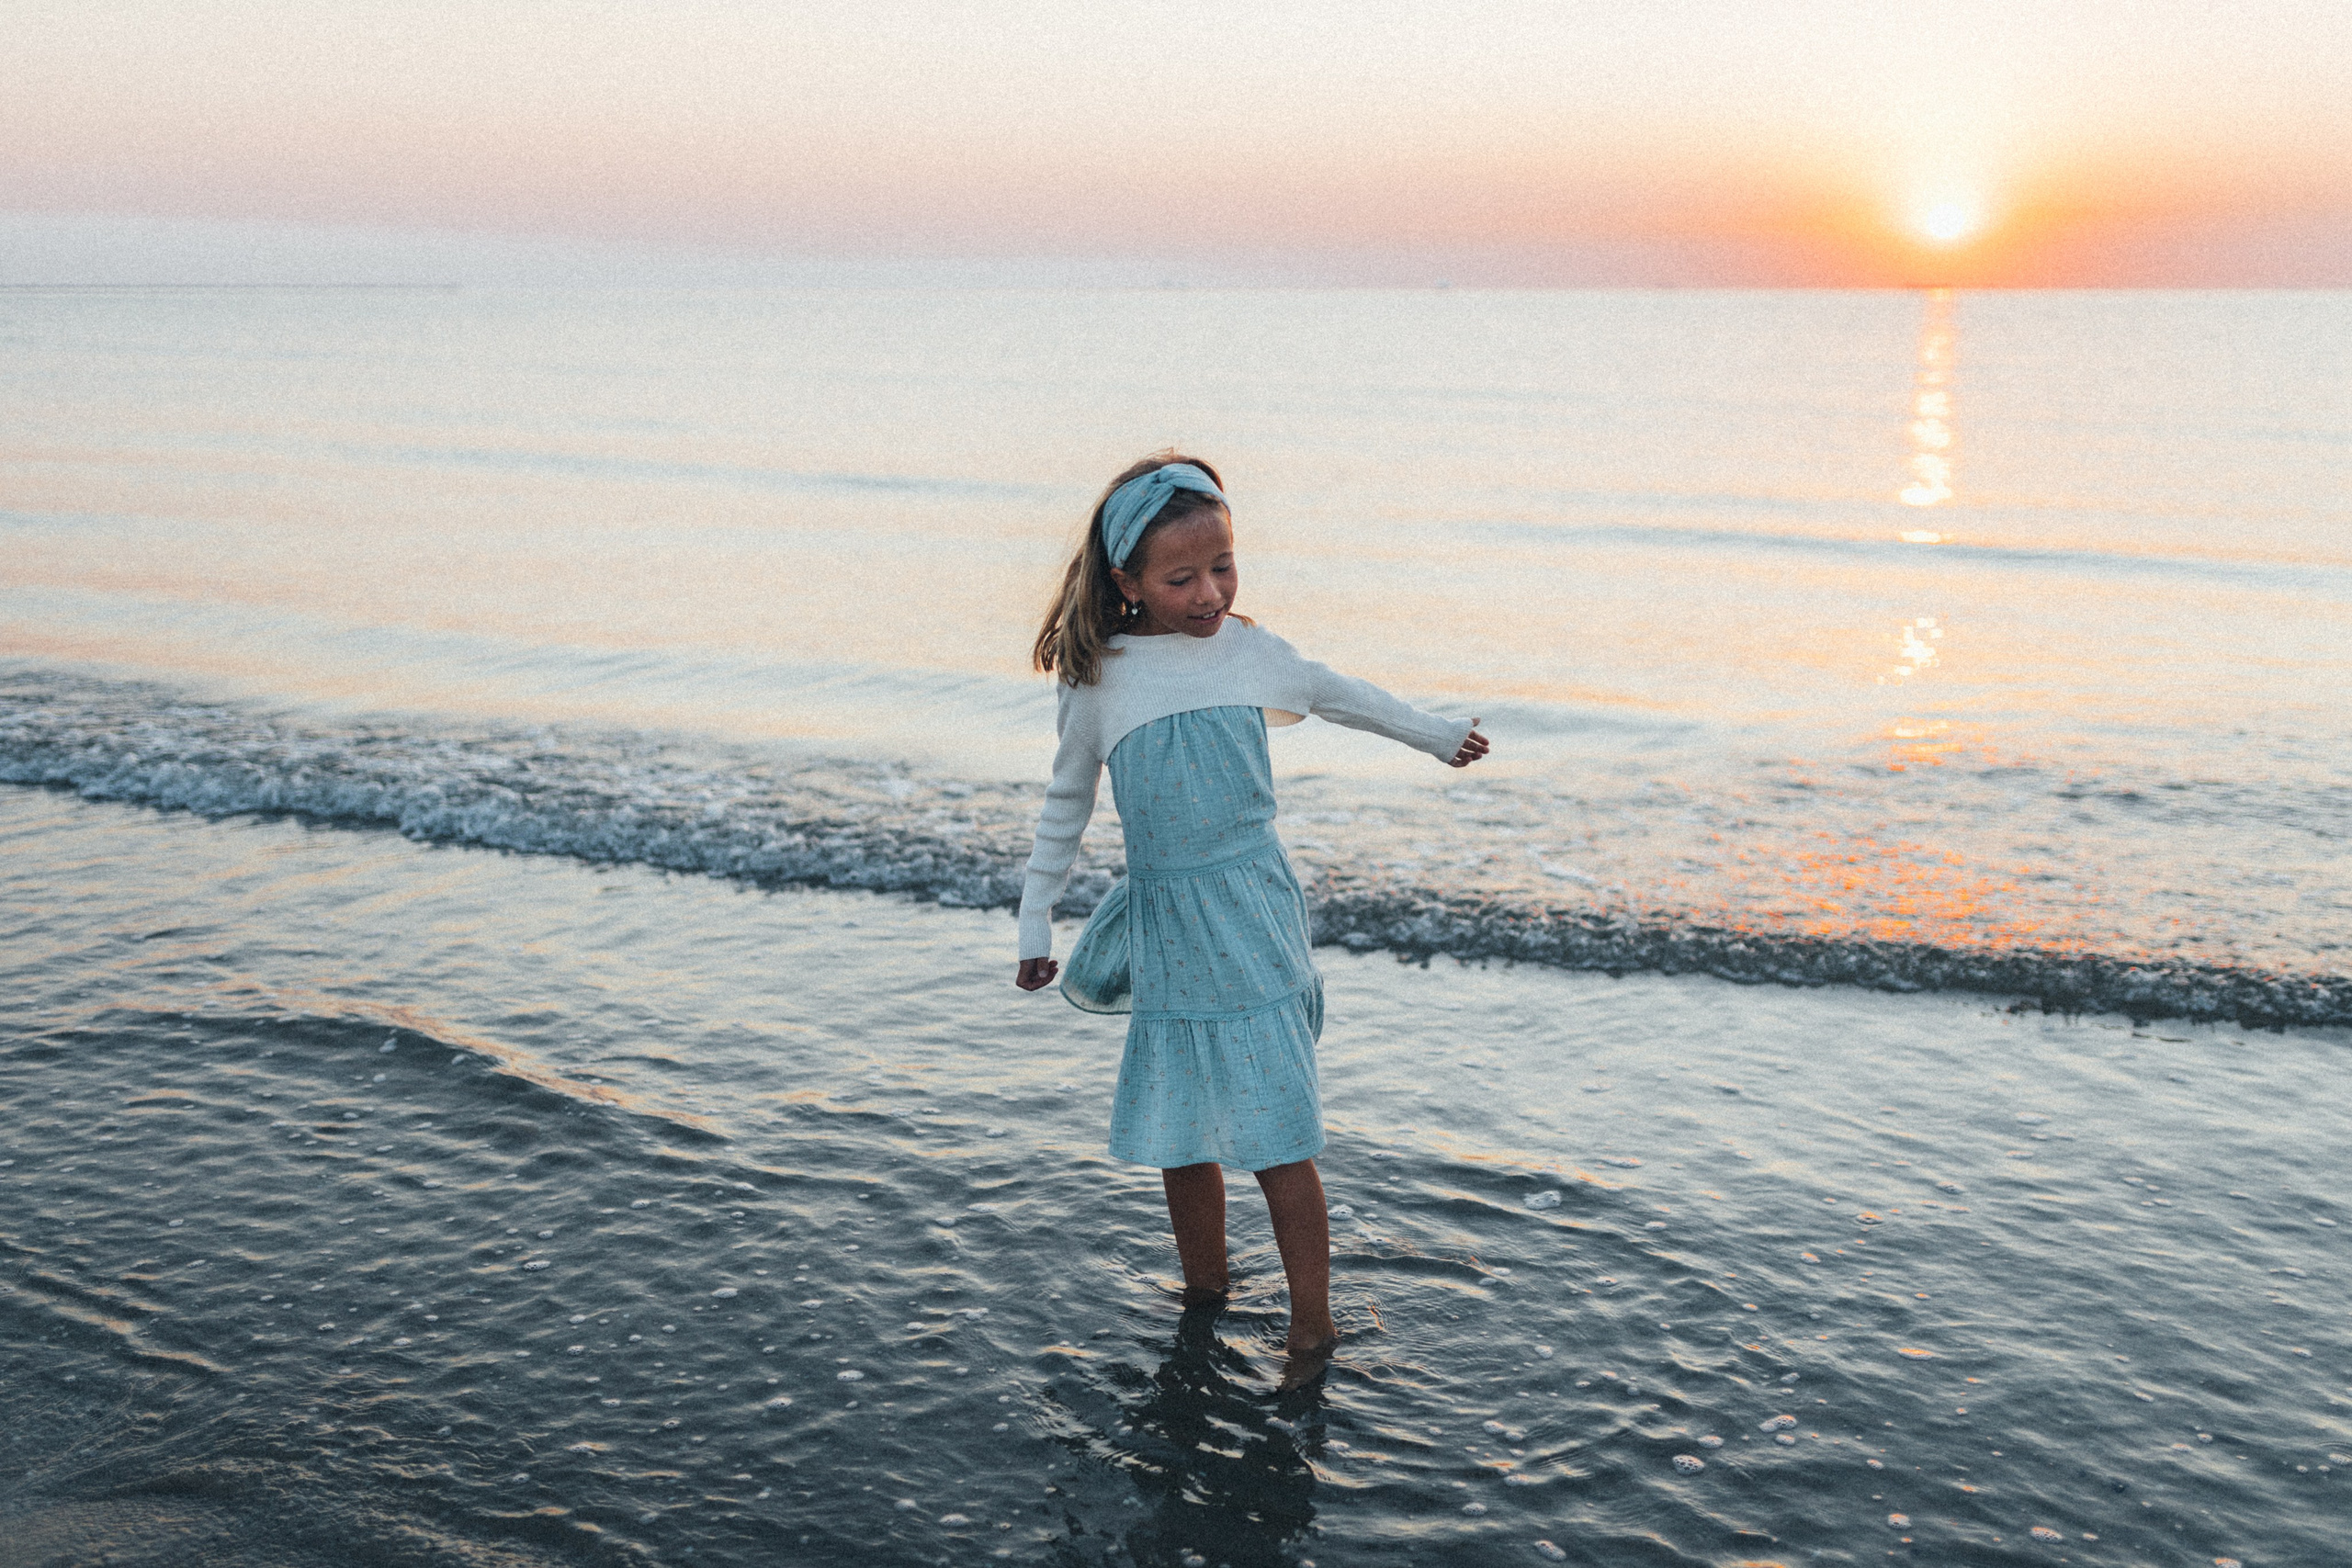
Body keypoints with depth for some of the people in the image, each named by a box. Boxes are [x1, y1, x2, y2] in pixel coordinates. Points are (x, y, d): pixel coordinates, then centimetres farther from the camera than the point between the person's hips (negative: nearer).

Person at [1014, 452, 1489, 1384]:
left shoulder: (1249, 652, 0)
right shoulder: (1097, 678, -3)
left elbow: (1336, 696, 21)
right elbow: (1067, 805, 10)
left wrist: (1438, 736, 34)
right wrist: (1035, 924, 11)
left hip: (1252, 918, -1)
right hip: (1166, 930, 1)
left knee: (1278, 1140, -3)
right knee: (1180, 1140, 9)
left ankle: (1313, 1327, 9)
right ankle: (1204, 1295, 29)